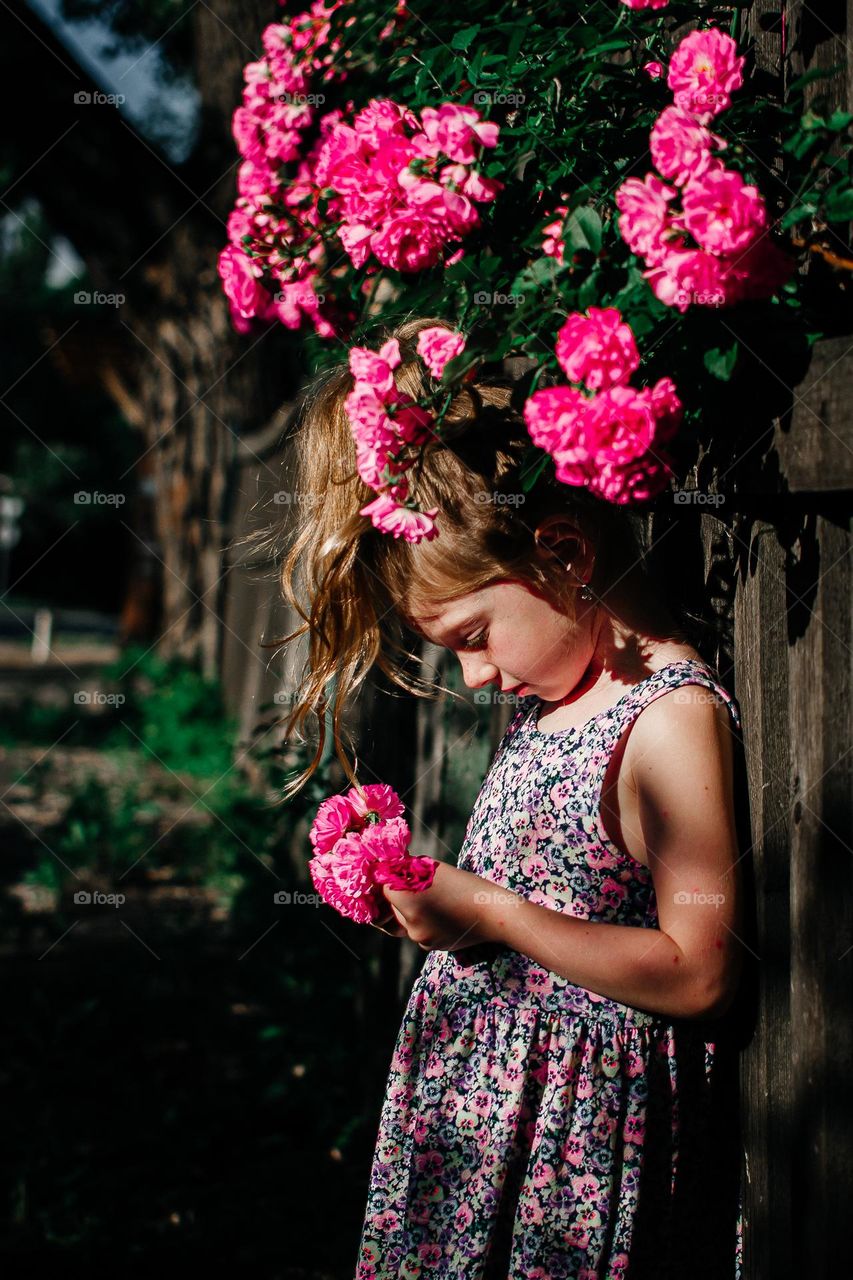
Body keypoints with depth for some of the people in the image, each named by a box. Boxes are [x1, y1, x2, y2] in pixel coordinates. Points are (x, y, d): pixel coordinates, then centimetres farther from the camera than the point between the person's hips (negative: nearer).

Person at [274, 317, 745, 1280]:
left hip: (583, 1123, -8)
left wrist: (492, 913, -19)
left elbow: (699, 974, -23)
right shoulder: (552, 696, 8)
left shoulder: (674, 722, -20)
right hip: (472, 1088, 8)